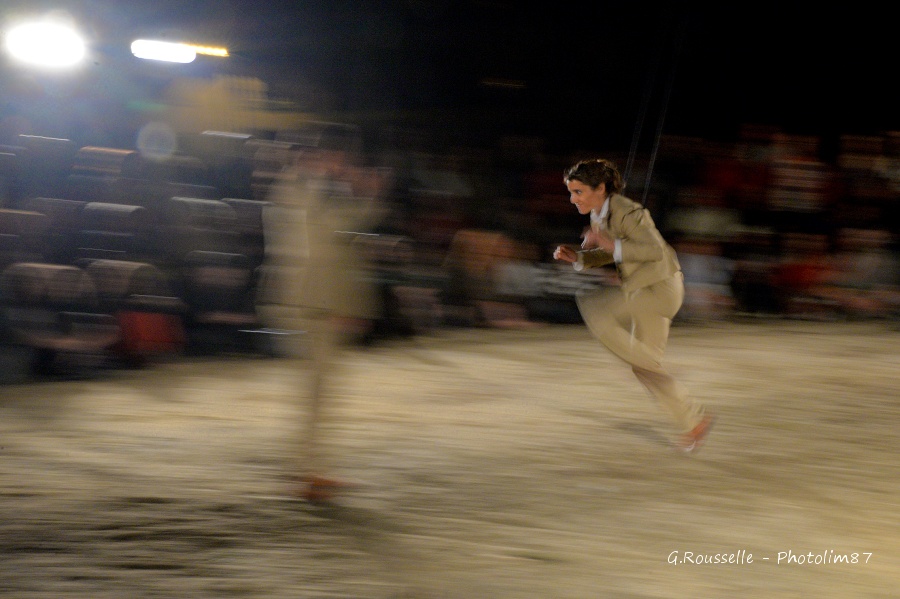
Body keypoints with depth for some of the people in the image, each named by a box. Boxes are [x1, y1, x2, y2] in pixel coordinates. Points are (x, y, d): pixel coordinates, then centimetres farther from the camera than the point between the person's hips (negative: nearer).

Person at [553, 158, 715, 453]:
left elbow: (657, 252, -28)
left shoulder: (628, 213, -23)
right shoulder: (598, 214, 4)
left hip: (660, 287, -9)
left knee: (591, 306, -20)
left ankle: (648, 360, -8)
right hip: (644, 290, 9)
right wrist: (577, 257, 0)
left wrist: (611, 244, -33)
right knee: (643, 365, 12)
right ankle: (694, 419, 22)